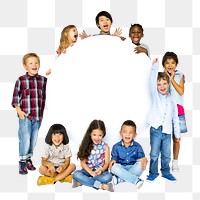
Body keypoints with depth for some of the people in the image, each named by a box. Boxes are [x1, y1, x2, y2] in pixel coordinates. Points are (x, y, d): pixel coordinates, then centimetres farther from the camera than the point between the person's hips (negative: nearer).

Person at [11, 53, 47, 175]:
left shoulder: (43, 80, 5)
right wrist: (19, 111, -9)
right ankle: (22, 162, 10)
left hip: (38, 115, 3)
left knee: (34, 139, 12)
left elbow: (45, 96, 11)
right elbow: (15, 97, -1)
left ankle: (29, 159, 29)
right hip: (25, 115, -3)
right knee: (25, 139, -4)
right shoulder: (21, 80, -3)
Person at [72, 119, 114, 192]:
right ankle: (100, 185, -31)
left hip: (100, 171, 0)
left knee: (108, 176, -32)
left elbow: (107, 163, -1)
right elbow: (83, 162, -4)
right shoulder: (86, 146, 0)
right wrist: (91, 172, -19)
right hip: (88, 171, 0)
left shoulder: (105, 146, 1)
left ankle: (82, 182, -25)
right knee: (76, 174, -29)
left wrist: (101, 170, -23)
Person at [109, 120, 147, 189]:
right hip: (121, 168, 0)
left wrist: (144, 160, -31)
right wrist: (113, 161, -24)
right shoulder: (116, 147, -1)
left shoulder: (137, 146, 0)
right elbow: (114, 158, 1)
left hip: (133, 168, 1)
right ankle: (135, 180, -34)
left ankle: (121, 178, -29)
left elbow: (142, 157, -6)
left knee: (140, 164, -30)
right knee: (113, 167, -33)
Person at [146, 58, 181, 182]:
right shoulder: (155, 95, 4)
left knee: (166, 155, 10)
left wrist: (177, 133, 15)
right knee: (154, 154, 3)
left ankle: (166, 172, 26)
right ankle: (153, 172, 17)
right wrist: (155, 65, -11)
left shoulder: (172, 100, 11)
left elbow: (175, 118, 15)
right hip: (156, 130, -3)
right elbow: (152, 80, -11)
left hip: (167, 131, 3)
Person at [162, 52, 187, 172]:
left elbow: (181, 91, -8)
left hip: (177, 109, 1)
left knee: (176, 138, 6)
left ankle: (175, 162, 20)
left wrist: (172, 79, -9)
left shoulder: (180, 76, 4)